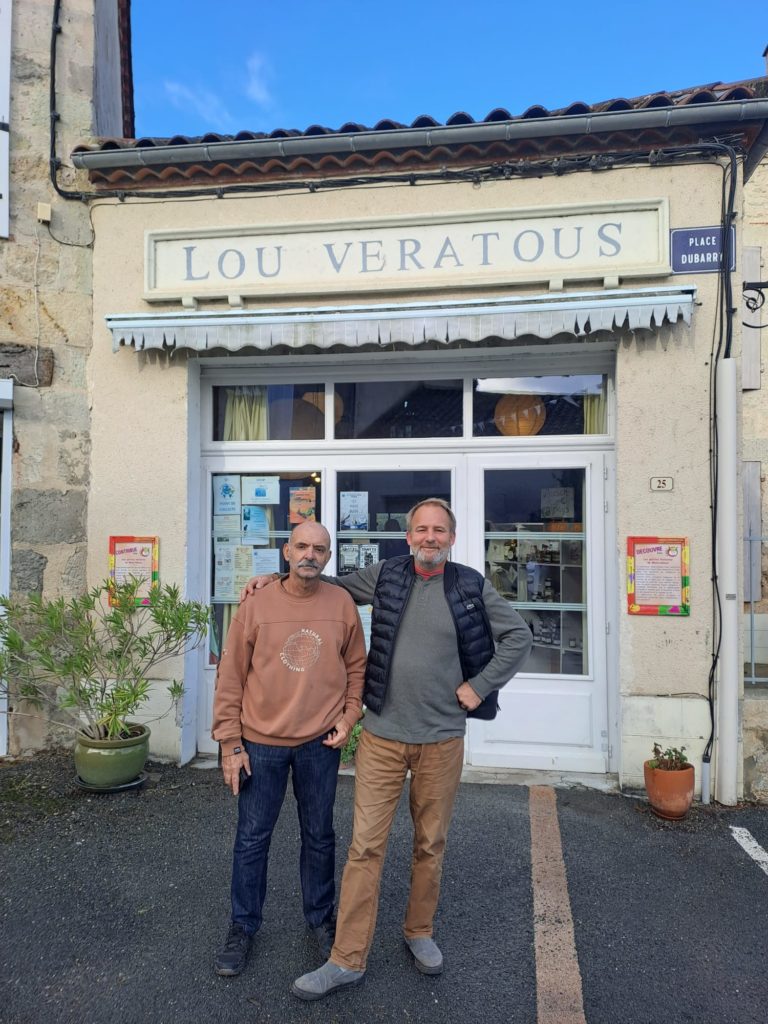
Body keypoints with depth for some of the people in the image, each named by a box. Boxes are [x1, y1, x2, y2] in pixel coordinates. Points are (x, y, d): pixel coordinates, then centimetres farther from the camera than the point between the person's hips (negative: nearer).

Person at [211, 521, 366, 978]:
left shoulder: (343, 604, -3)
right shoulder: (256, 605, -7)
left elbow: (356, 666, 7)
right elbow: (231, 678, -5)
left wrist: (348, 717, -3)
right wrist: (231, 744, -6)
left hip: (321, 743, 1)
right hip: (261, 743, -1)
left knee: (319, 836, 15)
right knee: (252, 838, 12)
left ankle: (321, 918, 36)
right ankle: (244, 926, 31)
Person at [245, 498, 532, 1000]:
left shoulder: (472, 587, -3)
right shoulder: (385, 575, 1)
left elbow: (518, 638, 4)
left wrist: (480, 685, -3)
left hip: (442, 738, 0)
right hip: (382, 736, 0)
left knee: (431, 844, 15)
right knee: (366, 846, 3)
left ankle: (420, 932, 38)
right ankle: (348, 959, 16)